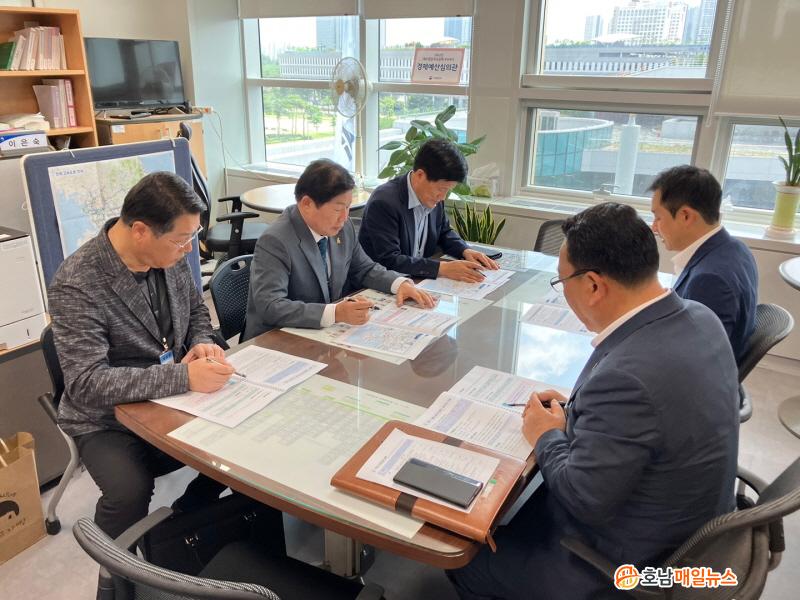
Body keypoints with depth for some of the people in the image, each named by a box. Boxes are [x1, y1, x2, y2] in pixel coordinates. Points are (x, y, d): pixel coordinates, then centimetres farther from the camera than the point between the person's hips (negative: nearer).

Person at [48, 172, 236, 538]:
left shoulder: (169, 255, -5)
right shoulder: (77, 285, -24)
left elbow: (196, 310, 13)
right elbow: (87, 384, -28)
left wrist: (202, 343, -10)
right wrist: (183, 377, -35)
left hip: (174, 399, 6)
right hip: (107, 421, -5)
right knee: (130, 493, -30)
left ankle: (186, 518, 16)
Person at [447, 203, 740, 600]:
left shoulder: (624, 375, -38)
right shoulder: (698, 318, -9)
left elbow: (584, 501, -27)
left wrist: (548, 437, -11)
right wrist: (575, 411, 0)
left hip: (628, 566, -8)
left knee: (464, 563, 10)